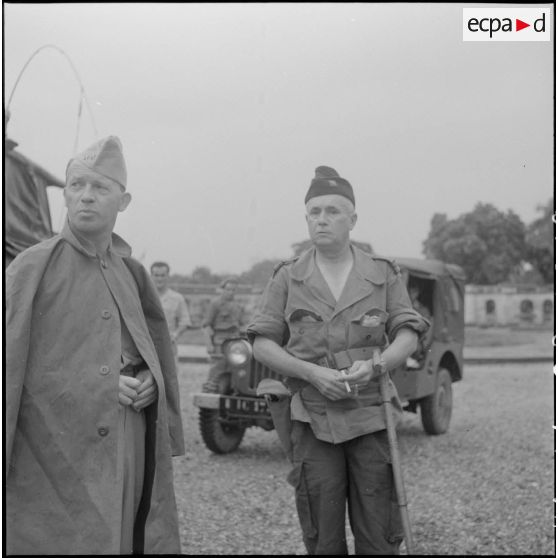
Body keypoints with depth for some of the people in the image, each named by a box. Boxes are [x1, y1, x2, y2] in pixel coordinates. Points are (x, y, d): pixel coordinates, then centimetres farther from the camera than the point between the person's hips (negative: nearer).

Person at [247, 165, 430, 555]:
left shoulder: (384, 274, 6)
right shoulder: (287, 278, 4)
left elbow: (408, 334, 3)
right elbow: (262, 344, 2)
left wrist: (375, 365, -18)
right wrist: (313, 373, -14)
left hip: (373, 419, 0)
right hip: (312, 421, 0)